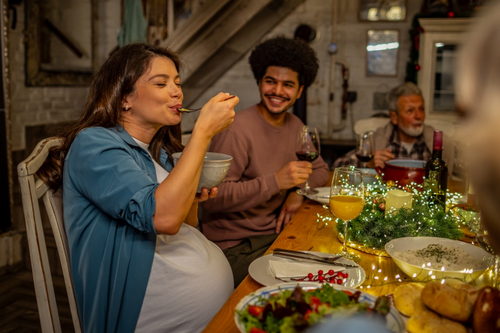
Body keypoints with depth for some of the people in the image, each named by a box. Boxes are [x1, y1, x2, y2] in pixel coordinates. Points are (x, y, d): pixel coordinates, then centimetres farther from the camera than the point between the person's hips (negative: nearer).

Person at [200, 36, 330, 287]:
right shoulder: (238, 129, -18)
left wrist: (299, 191, 0)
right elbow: (213, 197, -23)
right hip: (235, 246, -8)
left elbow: (320, 169, 21)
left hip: (276, 233, 8)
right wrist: (275, 181, -27)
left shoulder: (294, 125, 9)